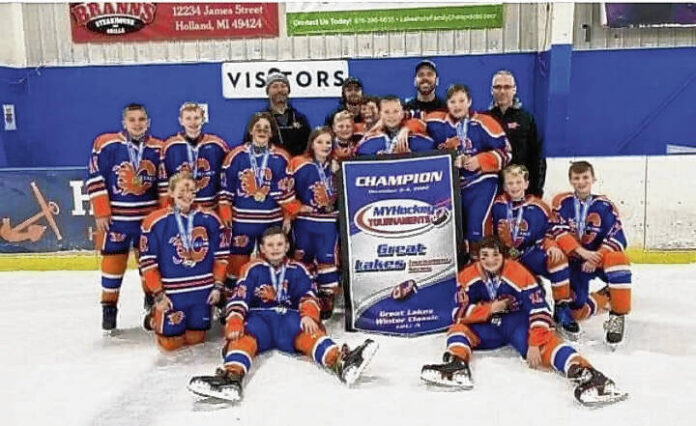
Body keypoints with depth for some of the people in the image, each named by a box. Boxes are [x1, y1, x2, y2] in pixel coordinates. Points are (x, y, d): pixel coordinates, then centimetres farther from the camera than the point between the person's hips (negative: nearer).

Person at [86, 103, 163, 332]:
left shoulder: (158, 149, 2)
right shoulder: (106, 144, -6)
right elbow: (95, 179, -6)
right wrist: (101, 213, -9)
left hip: (149, 217, 3)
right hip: (115, 217, -2)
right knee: (113, 261, 4)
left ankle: (153, 303, 30)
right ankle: (108, 307, 19)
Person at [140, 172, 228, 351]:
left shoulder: (210, 219, -2)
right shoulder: (155, 221, -10)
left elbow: (221, 255, 3)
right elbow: (147, 262, -7)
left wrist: (218, 286, 0)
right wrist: (158, 293, -9)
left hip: (202, 292, 3)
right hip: (171, 293, -2)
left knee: (195, 339, 14)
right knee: (170, 342, 4)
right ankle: (156, 318, 34)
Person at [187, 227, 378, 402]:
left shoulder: (297, 270, 14)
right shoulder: (253, 269, 9)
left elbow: (308, 296, 2)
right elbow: (238, 299, -1)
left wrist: (308, 316, -21)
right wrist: (235, 324, -20)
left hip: (289, 317, 1)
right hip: (259, 318, 0)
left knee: (310, 332, -31)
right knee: (244, 336, -33)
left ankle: (340, 361, -57)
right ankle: (231, 376, -61)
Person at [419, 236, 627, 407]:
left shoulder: (519, 274, -19)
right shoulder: (467, 277, -9)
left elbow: (540, 310, -22)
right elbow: (459, 313, -10)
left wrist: (535, 344, -30)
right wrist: (489, 309, -21)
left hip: (518, 323, -4)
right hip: (486, 328, 4)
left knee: (546, 339, -33)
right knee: (459, 329, -19)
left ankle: (585, 374, -53)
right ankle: (456, 366, -45)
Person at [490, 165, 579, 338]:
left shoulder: (538, 207, -2)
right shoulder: (497, 205, 1)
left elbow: (550, 231, 5)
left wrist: (551, 245, -15)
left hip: (530, 254, -1)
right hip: (504, 256, 1)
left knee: (557, 258, -30)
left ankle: (562, 309, -20)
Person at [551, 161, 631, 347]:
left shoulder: (605, 205, -3)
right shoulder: (562, 202, -3)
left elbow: (617, 239, -11)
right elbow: (558, 232, -14)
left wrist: (596, 259, -25)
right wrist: (583, 252, -26)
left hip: (599, 258, 0)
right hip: (573, 261, 1)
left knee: (618, 259, -36)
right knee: (576, 310, -15)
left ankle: (618, 315, -23)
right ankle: (606, 298, 19)